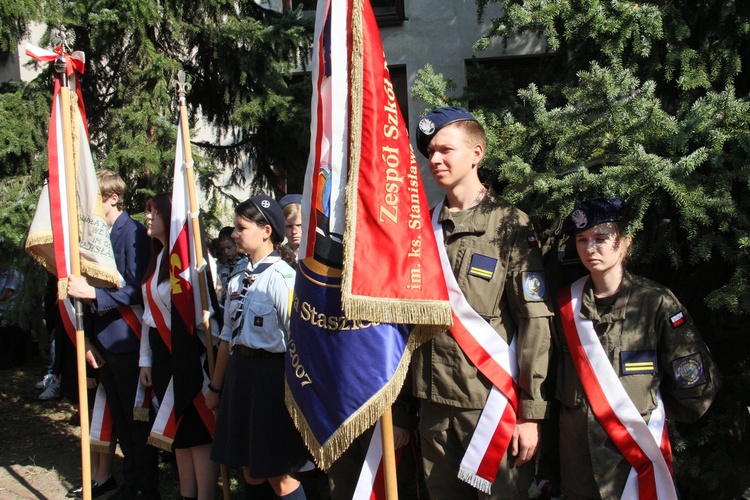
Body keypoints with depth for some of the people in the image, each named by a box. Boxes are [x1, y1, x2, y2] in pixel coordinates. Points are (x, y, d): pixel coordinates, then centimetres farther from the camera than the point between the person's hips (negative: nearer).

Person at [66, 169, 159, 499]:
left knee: (137, 418, 3)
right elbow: (90, 289, 12)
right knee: (120, 418, 17)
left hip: (126, 339, -7)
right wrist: (89, 339, 8)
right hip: (102, 340, 8)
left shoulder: (133, 233, -13)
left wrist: (93, 293, -23)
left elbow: (137, 290, -18)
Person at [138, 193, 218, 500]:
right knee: (178, 432, 16)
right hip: (162, 352, 9)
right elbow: (149, 312, 14)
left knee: (198, 432, 0)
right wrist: (146, 358, 14)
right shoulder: (158, 257, 12)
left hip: (189, 354, -9)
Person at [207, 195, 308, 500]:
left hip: (271, 373, -8)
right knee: (250, 471, 16)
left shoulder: (282, 277, -14)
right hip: (239, 372, 8)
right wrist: (216, 387, 21)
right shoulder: (238, 281, 10)